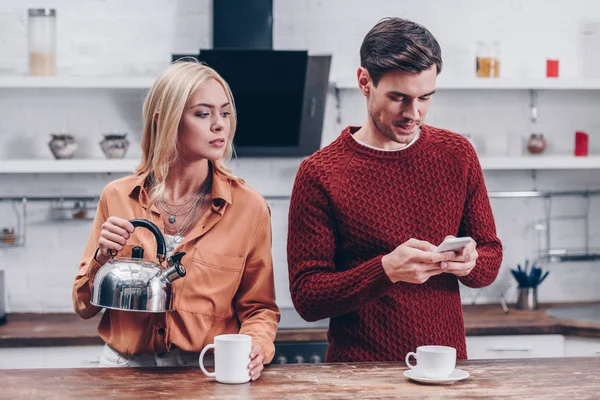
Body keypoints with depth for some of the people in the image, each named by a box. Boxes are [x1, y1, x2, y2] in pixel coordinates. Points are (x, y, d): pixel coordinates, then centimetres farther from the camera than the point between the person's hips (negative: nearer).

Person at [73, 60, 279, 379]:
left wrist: (255, 346, -14)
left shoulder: (249, 207, -1)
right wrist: (103, 257, -8)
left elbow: (259, 308, 7)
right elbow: (84, 306, 11)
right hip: (125, 365, 0)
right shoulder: (118, 197, 3)